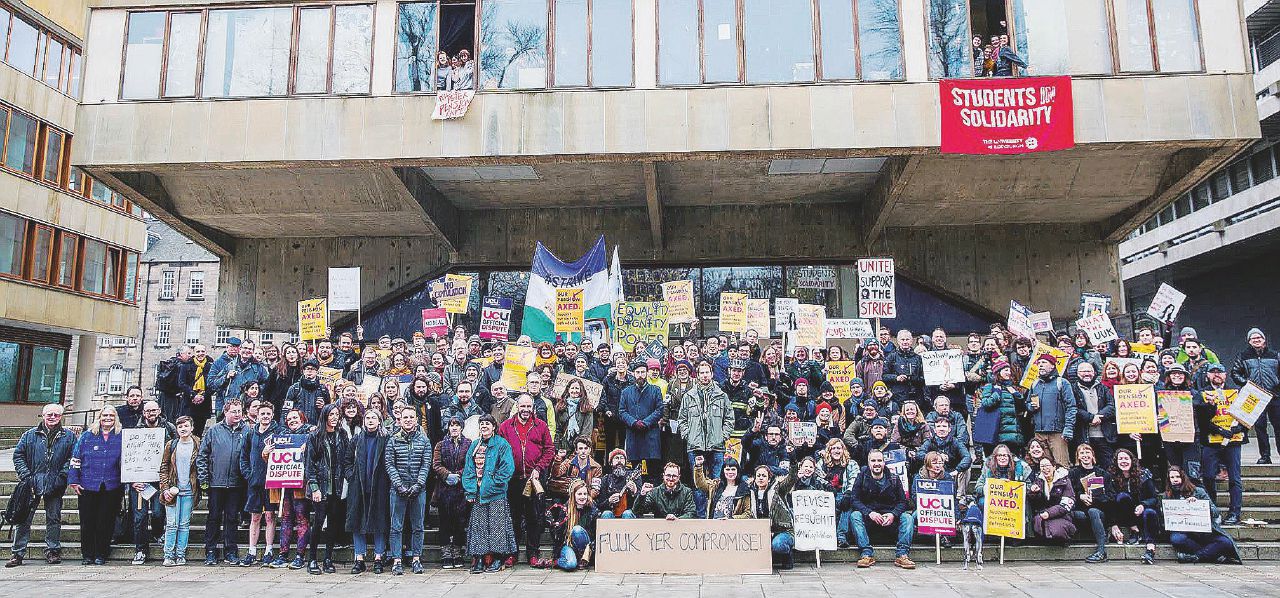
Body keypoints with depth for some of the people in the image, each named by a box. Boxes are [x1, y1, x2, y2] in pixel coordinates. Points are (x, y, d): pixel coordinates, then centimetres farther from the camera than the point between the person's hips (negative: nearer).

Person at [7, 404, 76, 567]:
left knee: (54, 518, 8)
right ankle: (17, 553, 11)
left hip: (55, 486, 0)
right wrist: (26, 477, -6)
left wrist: (62, 476, -9)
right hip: (32, 484, 0)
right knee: (23, 518, 2)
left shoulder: (68, 436, 5)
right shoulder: (30, 435, 6)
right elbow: (18, 455, 5)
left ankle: (53, 551, 16)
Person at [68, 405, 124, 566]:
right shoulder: (87, 436, 5)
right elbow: (75, 459, 6)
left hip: (111, 487, 0)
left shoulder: (121, 437, 5)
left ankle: (101, 554, 15)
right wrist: (73, 481, -1)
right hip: (88, 486, 0)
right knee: (87, 522, 3)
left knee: (106, 522, 4)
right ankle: (87, 555, 16)